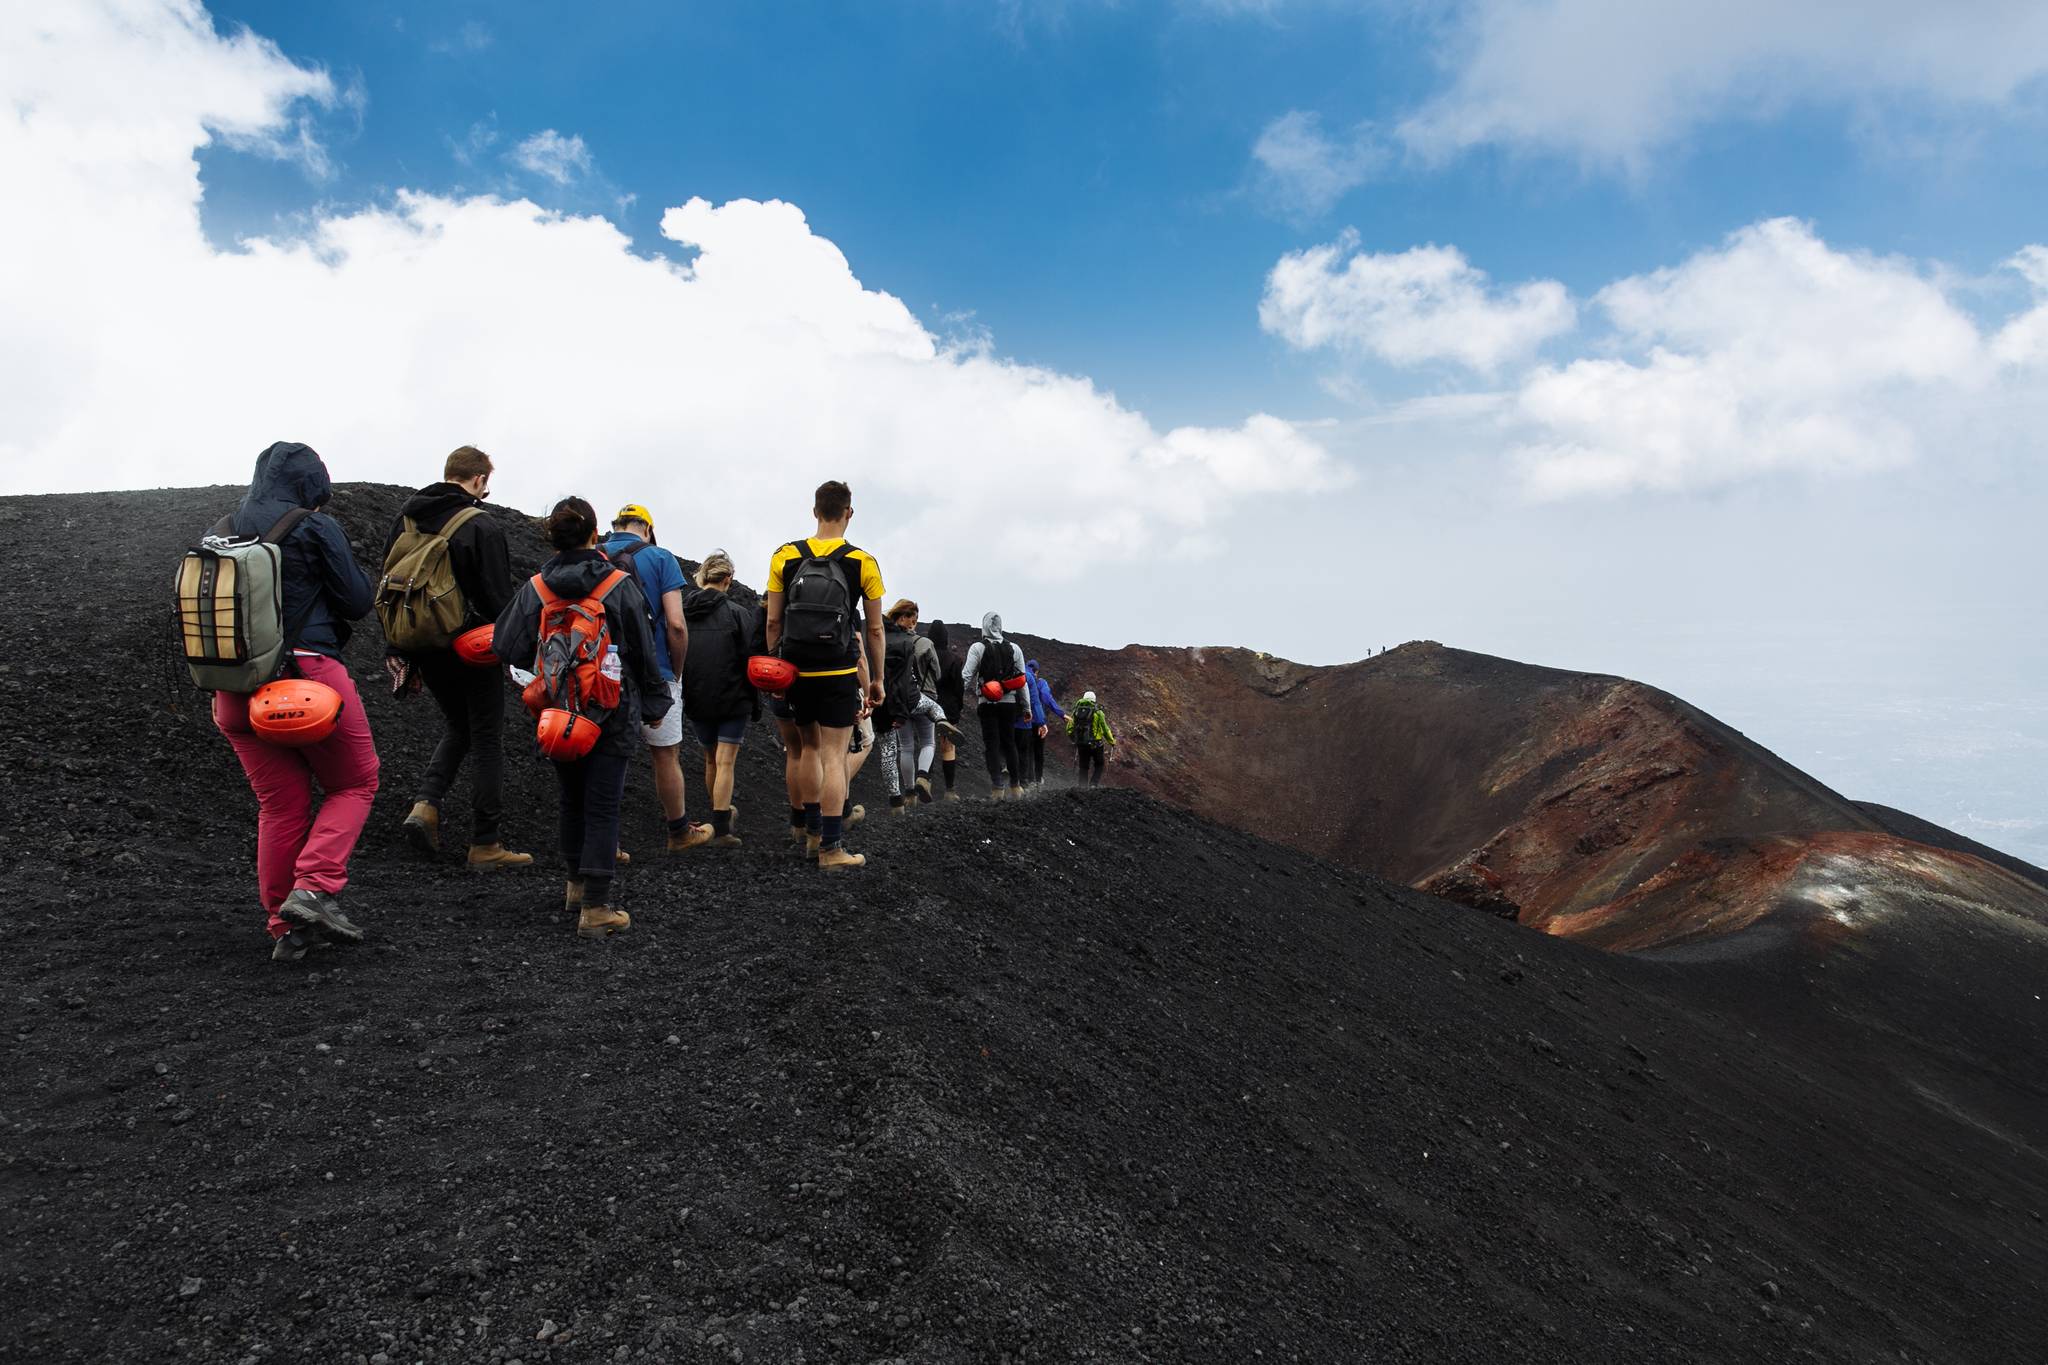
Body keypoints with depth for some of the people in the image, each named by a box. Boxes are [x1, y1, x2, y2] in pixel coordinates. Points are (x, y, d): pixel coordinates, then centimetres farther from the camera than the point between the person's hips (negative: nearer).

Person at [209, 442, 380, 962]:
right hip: (307, 673, -6)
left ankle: (286, 928, 17)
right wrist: (366, 578, 15)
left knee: (280, 802, 13)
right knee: (355, 783, 11)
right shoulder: (315, 528, -6)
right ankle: (314, 889, -8)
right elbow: (358, 601, -4)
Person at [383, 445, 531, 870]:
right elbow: (498, 597, -16)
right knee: (486, 739, 4)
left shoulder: (406, 518, 7)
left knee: (456, 727, 24)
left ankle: (425, 804, 3)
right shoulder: (481, 526, -15)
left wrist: (399, 651, 17)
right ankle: (485, 844, 7)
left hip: (424, 646, 6)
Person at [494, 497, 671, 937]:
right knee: (602, 808, -1)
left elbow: (508, 646, -1)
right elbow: (643, 651, -3)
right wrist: (654, 703, 8)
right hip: (613, 717, -3)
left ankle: (577, 884, 34)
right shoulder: (619, 584, -8)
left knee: (571, 801, 20)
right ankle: (595, 907, -3)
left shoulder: (535, 587, -2)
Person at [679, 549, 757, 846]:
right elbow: (749, 660, -9)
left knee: (710, 758, 20)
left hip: (695, 699, 4)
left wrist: (682, 697, 15)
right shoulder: (738, 613, -10)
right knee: (726, 762, -1)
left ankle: (720, 817, 32)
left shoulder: (682, 611, 0)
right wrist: (755, 704, 0)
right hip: (732, 699, -4)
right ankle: (721, 830, -5)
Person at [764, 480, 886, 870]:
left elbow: (774, 622, 2)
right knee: (833, 756, -1)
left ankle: (812, 831, 28)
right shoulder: (863, 562, -5)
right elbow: (874, 629, 0)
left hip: (797, 671, 3)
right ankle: (831, 847, -2)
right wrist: (877, 679, 10)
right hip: (840, 673, -3)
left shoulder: (785, 557, 0)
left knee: (809, 747, 19)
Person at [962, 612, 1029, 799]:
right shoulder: (1014, 648, 3)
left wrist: (973, 695, 12)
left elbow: (967, 677, -8)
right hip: (1009, 702, 3)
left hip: (987, 703, -3)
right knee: (1009, 743, 15)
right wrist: (1026, 707, 12)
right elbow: (1022, 680, 5)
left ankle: (997, 787, -8)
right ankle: (1014, 785, 18)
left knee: (991, 744, 1)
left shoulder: (977, 648, -6)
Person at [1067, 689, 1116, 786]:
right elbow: (1105, 730, -4)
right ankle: (1094, 784, -2)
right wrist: (1112, 742, 11)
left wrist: (1075, 739, 26)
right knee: (1099, 765, 14)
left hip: (1081, 744, 3)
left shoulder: (1076, 711, 5)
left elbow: (1069, 730, 8)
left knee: (1083, 767, 14)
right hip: (1095, 744, -3)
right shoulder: (1098, 712, -6)